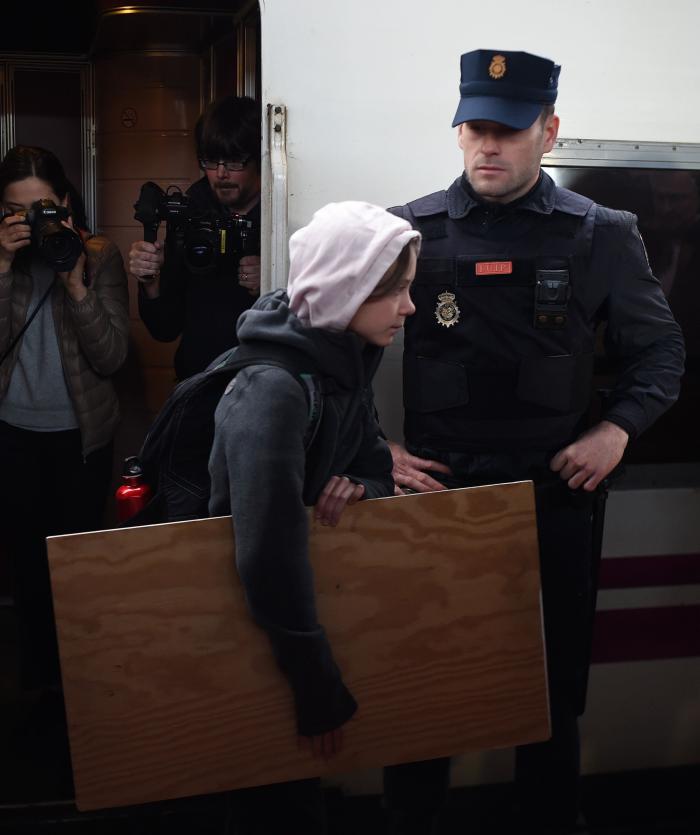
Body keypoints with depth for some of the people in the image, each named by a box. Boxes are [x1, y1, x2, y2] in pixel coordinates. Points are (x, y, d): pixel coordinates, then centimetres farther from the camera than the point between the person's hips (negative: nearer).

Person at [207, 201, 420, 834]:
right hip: (237, 612, -7)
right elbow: (271, 560, -36)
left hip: (305, 588, 7)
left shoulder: (345, 363, -5)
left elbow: (376, 468, 6)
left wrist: (360, 489, -19)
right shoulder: (273, 389, -32)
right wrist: (323, 695, -29)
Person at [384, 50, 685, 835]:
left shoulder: (603, 236, 0)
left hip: (554, 496, 1)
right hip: (435, 491, 0)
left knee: (553, 690, 13)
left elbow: (659, 349, 10)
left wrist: (618, 428, -6)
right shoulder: (410, 231, -1)